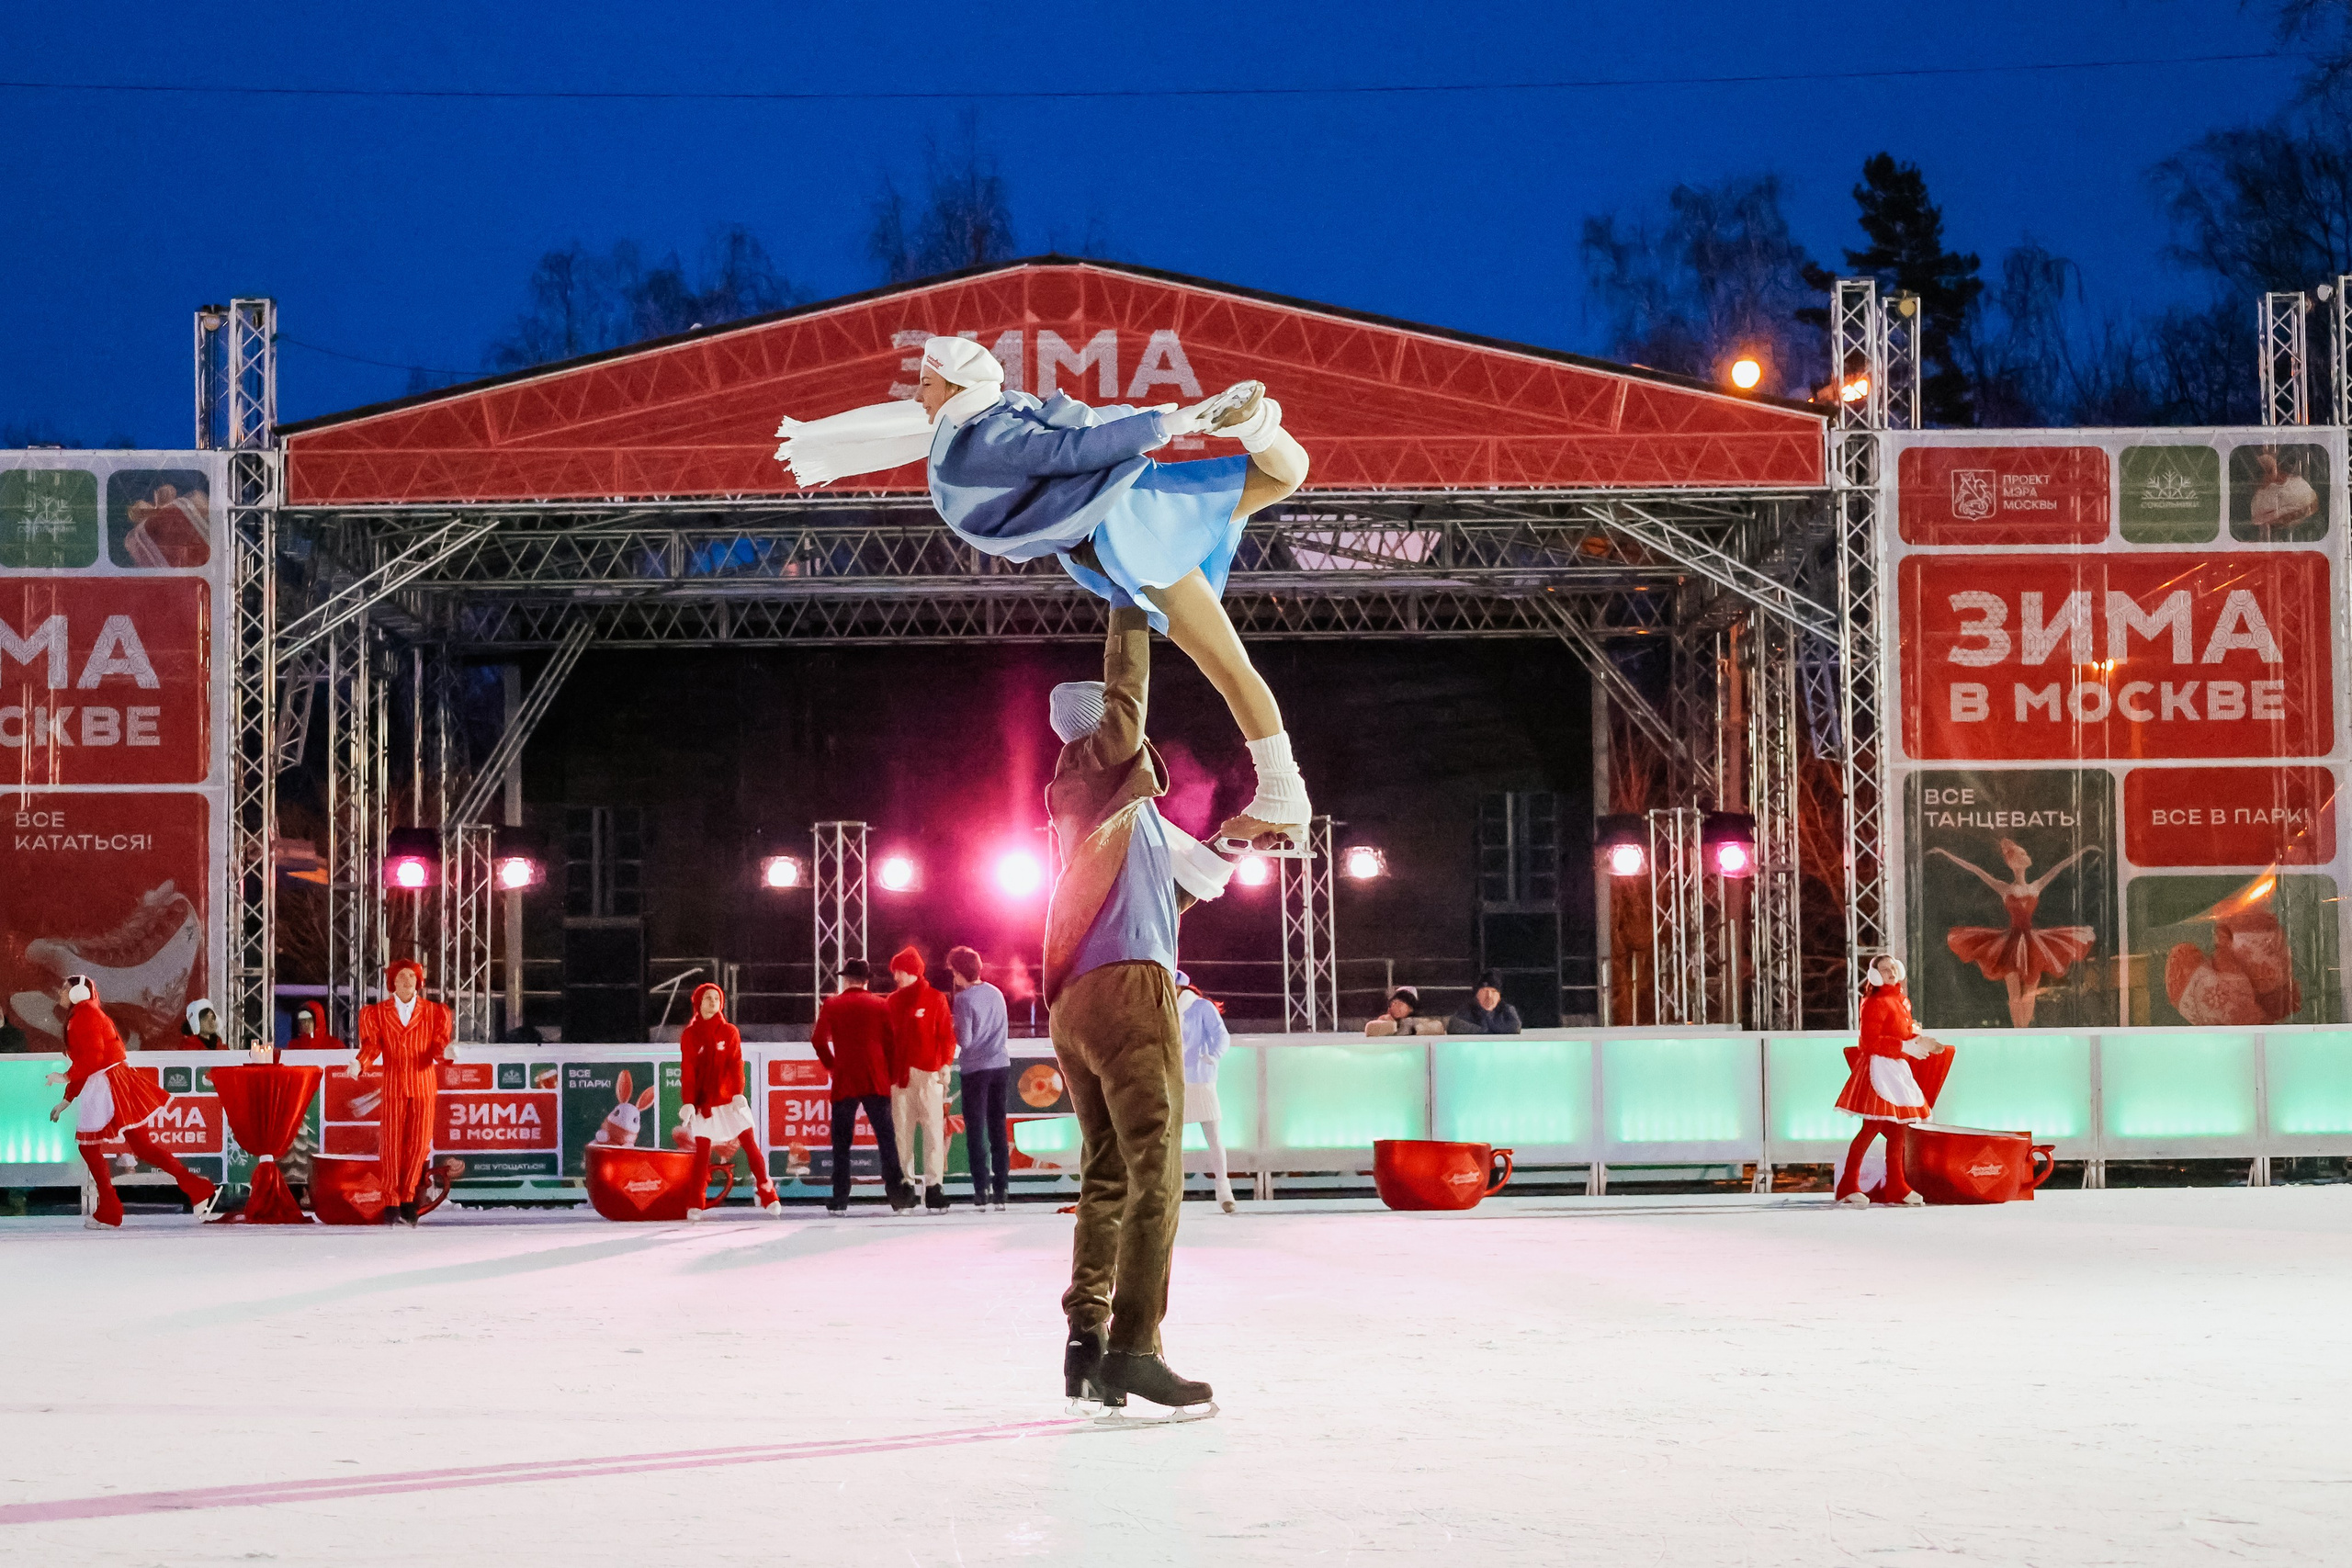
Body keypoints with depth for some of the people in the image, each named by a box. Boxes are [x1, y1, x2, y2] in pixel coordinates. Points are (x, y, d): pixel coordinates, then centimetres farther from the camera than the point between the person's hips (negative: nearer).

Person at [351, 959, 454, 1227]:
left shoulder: (434, 1012, 11)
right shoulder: (377, 1013, 12)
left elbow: (438, 1045, 2)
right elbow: (372, 1045, 1)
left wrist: (445, 1051, -22)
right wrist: (359, 1063, -19)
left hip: (423, 1085, 0)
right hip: (392, 1084, 0)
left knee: (418, 1143, -3)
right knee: (391, 1143, -5)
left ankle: (407, 1199, 9)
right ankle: (391, 1203, -1)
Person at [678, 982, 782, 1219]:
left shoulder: (729, 1032, 5)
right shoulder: (689, 1035, 3)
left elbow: (736, 1064, -3)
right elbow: (687, 1071, -1)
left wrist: (738, 1093, -17)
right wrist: (688, 1103, -9)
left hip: (729, 1099, 0)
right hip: (703, 1102, 0)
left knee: (750, 1145, -4)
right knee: (702, 1152, -2)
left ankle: (769, 1197, 0)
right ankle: (695, 1205, 7)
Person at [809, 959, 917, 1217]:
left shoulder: (832, 1005, 2)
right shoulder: (881, 1005, 4)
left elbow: (819, 1039, -6)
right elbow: (892, 1042, 1)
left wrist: (831, 1064, 10)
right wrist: (892, 1075, 9)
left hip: (844, 1081, 0)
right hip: (877, 1081, 0)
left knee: (841, 1141, 6)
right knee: (886, 1138, 1)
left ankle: (839, 1202, 3)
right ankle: (899, 1198, -6)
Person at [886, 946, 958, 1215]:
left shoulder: (935, 998, 1)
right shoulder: (893, 1000, 15)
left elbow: (946, 1034, -1)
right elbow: (888, 1035, 18)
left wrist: (945, 1064, -10)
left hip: (928, 1072, -5)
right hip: (900, 1073, 5)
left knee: (933, 1128, -7)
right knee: (902, 1130, 2)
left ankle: (934, 1185, -8)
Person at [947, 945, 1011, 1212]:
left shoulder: (963, 999, -11)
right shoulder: (996, 993, 9)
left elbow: (964, 1040, -13)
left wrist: (950, 1030, 5)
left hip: (976, 1069, -5)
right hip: (1001, 1065, 5)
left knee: (976, 1131, 0)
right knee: (998, 1129, 9)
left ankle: (981, 1189, -6)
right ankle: (1001, 1190, 7)